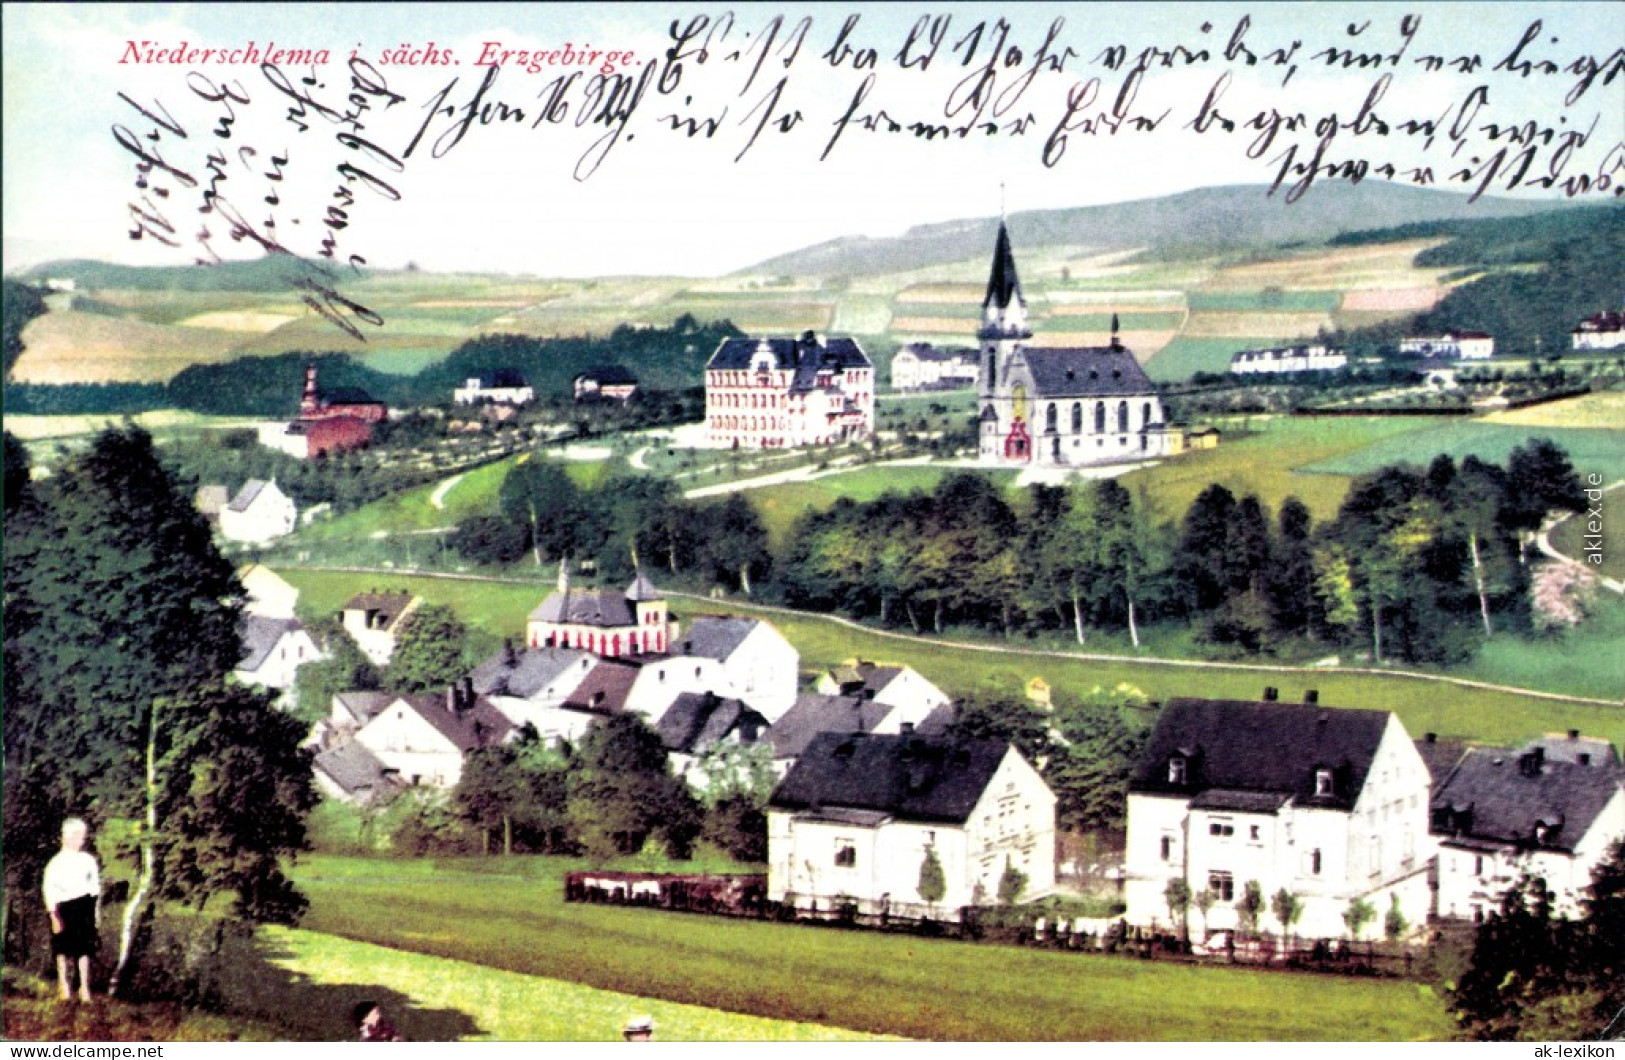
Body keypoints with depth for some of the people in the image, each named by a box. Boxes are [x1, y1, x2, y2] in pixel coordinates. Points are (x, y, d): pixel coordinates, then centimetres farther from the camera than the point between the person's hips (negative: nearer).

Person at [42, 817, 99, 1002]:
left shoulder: (89, 861, 4)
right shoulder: (56, 862, -7)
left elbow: (95, 885, 13)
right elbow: (48, 888, -8)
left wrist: (97, 909, 13)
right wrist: (54, 915, -11)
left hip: (85, 906, 2)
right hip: (65, 907, -2)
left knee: (85, 947, 1)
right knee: (63, 948, 11)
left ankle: (84, 987, 9)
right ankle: (63, 983, 29)